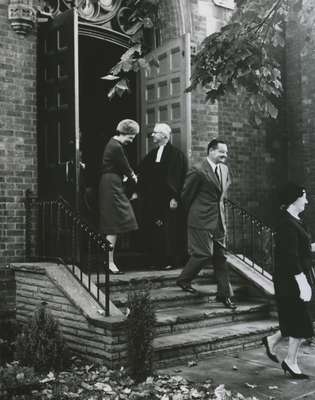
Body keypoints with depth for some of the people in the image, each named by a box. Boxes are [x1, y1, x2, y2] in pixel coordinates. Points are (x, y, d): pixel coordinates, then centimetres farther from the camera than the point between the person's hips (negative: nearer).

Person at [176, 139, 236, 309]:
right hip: (202, 221, -7)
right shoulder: (199, 172, -15)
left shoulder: (224, 169, 9)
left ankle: (224, 294, 13)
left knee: (220, 257, 8)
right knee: (204, 254, -6)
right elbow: (186, 195, -5)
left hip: (219, 221, 7)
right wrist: (193, 213, 8)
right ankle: (183, 280, 17)